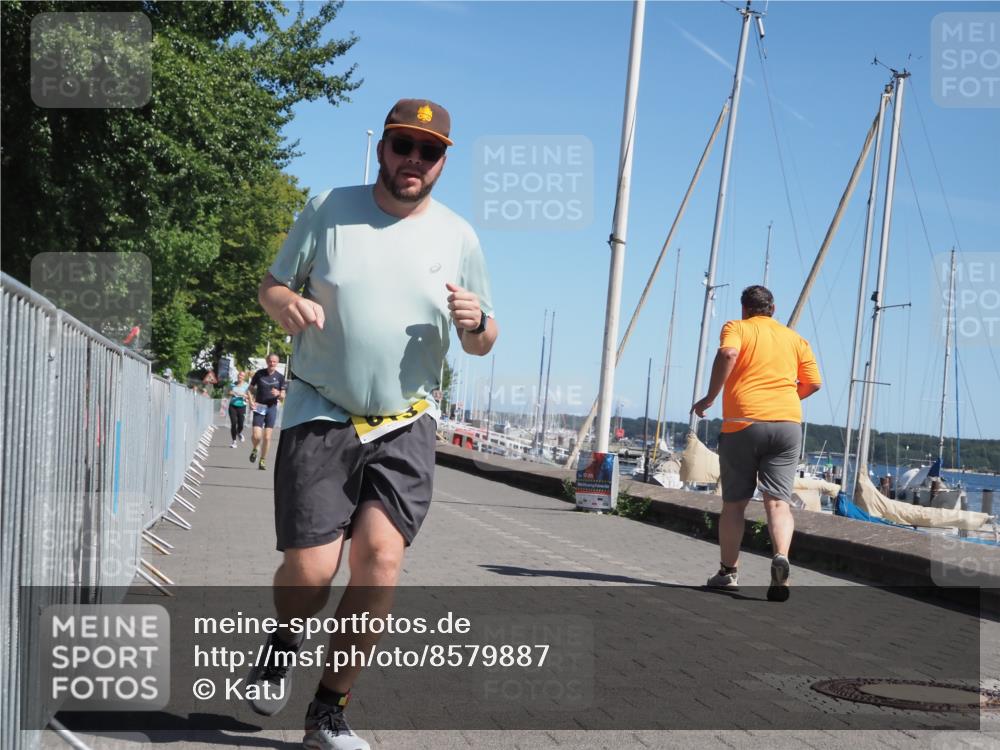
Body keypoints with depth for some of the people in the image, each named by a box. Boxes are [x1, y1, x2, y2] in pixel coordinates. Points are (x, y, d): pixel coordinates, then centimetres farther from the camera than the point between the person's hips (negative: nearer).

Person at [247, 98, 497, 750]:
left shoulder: (458, 236, 5)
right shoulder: (328, 210, 2)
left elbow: (481, 346, 12)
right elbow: (272, 284, 8)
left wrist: (477, 323, -13)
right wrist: (287, 304, -16)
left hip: (406, 426, 1)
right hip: (321, 415, -1)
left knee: (382, 556, -15)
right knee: (310, 570, -10)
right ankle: (284, 643, 28)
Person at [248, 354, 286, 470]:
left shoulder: (280, 377, 2)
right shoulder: (259, 373, 0)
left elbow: (283, 398, 5)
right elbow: (250, 389, 9)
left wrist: (278, 394, -18)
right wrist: (251, 401, -7)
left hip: (272, 408, 1)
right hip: (259, 408, -1)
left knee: (267, 437, -1)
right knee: (256, 436, -11)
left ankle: (263, 461, 13)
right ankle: (255, 449, 23)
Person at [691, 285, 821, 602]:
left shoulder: (736, 328, 6)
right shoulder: (794, 338, 18)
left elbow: (728, 353, -16)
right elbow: (813, 383, 14)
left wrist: (710, 397, -10)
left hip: (743, 422, -2)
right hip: (787, 423, 2)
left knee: (734, 503, 10)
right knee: (778, 501, -4)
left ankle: (728, 571, 17)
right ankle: (781, 556, -29)